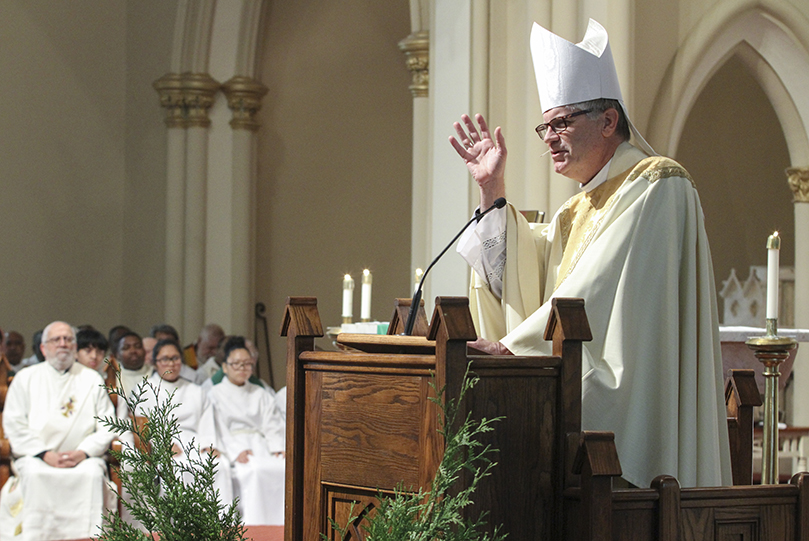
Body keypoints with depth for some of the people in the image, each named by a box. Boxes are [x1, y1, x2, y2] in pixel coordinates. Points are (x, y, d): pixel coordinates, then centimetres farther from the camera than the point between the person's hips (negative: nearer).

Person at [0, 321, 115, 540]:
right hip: (35, 456, 0)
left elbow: (107, 426, 9)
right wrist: (45, 454, -9)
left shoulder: (92, 380, 16)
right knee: (36, 475, -34)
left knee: (92, 474, -33)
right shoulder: (26, 378, 14)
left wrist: (83, 452, -10)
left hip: (83, 458, 0)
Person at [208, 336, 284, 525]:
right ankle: (254, 528, -40)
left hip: (261, 446, 4)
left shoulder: (261, 395, 27)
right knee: (255, 471, -37)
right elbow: (218, 429, 0)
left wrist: (277, 448, -6)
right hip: (232, 449, -4)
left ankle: (283, 527, -32)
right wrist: (236, 452, -17)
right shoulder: (216, 394, 14)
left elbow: (272, 425, 15)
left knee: (285, 468, -29)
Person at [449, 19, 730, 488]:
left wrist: (513, 345, -16)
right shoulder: (580, 209, 23)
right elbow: (524, 281, 14)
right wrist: (493, 190, 11)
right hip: (577, 394, 8)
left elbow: (598, 291, -16)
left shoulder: (655, 186, -6)